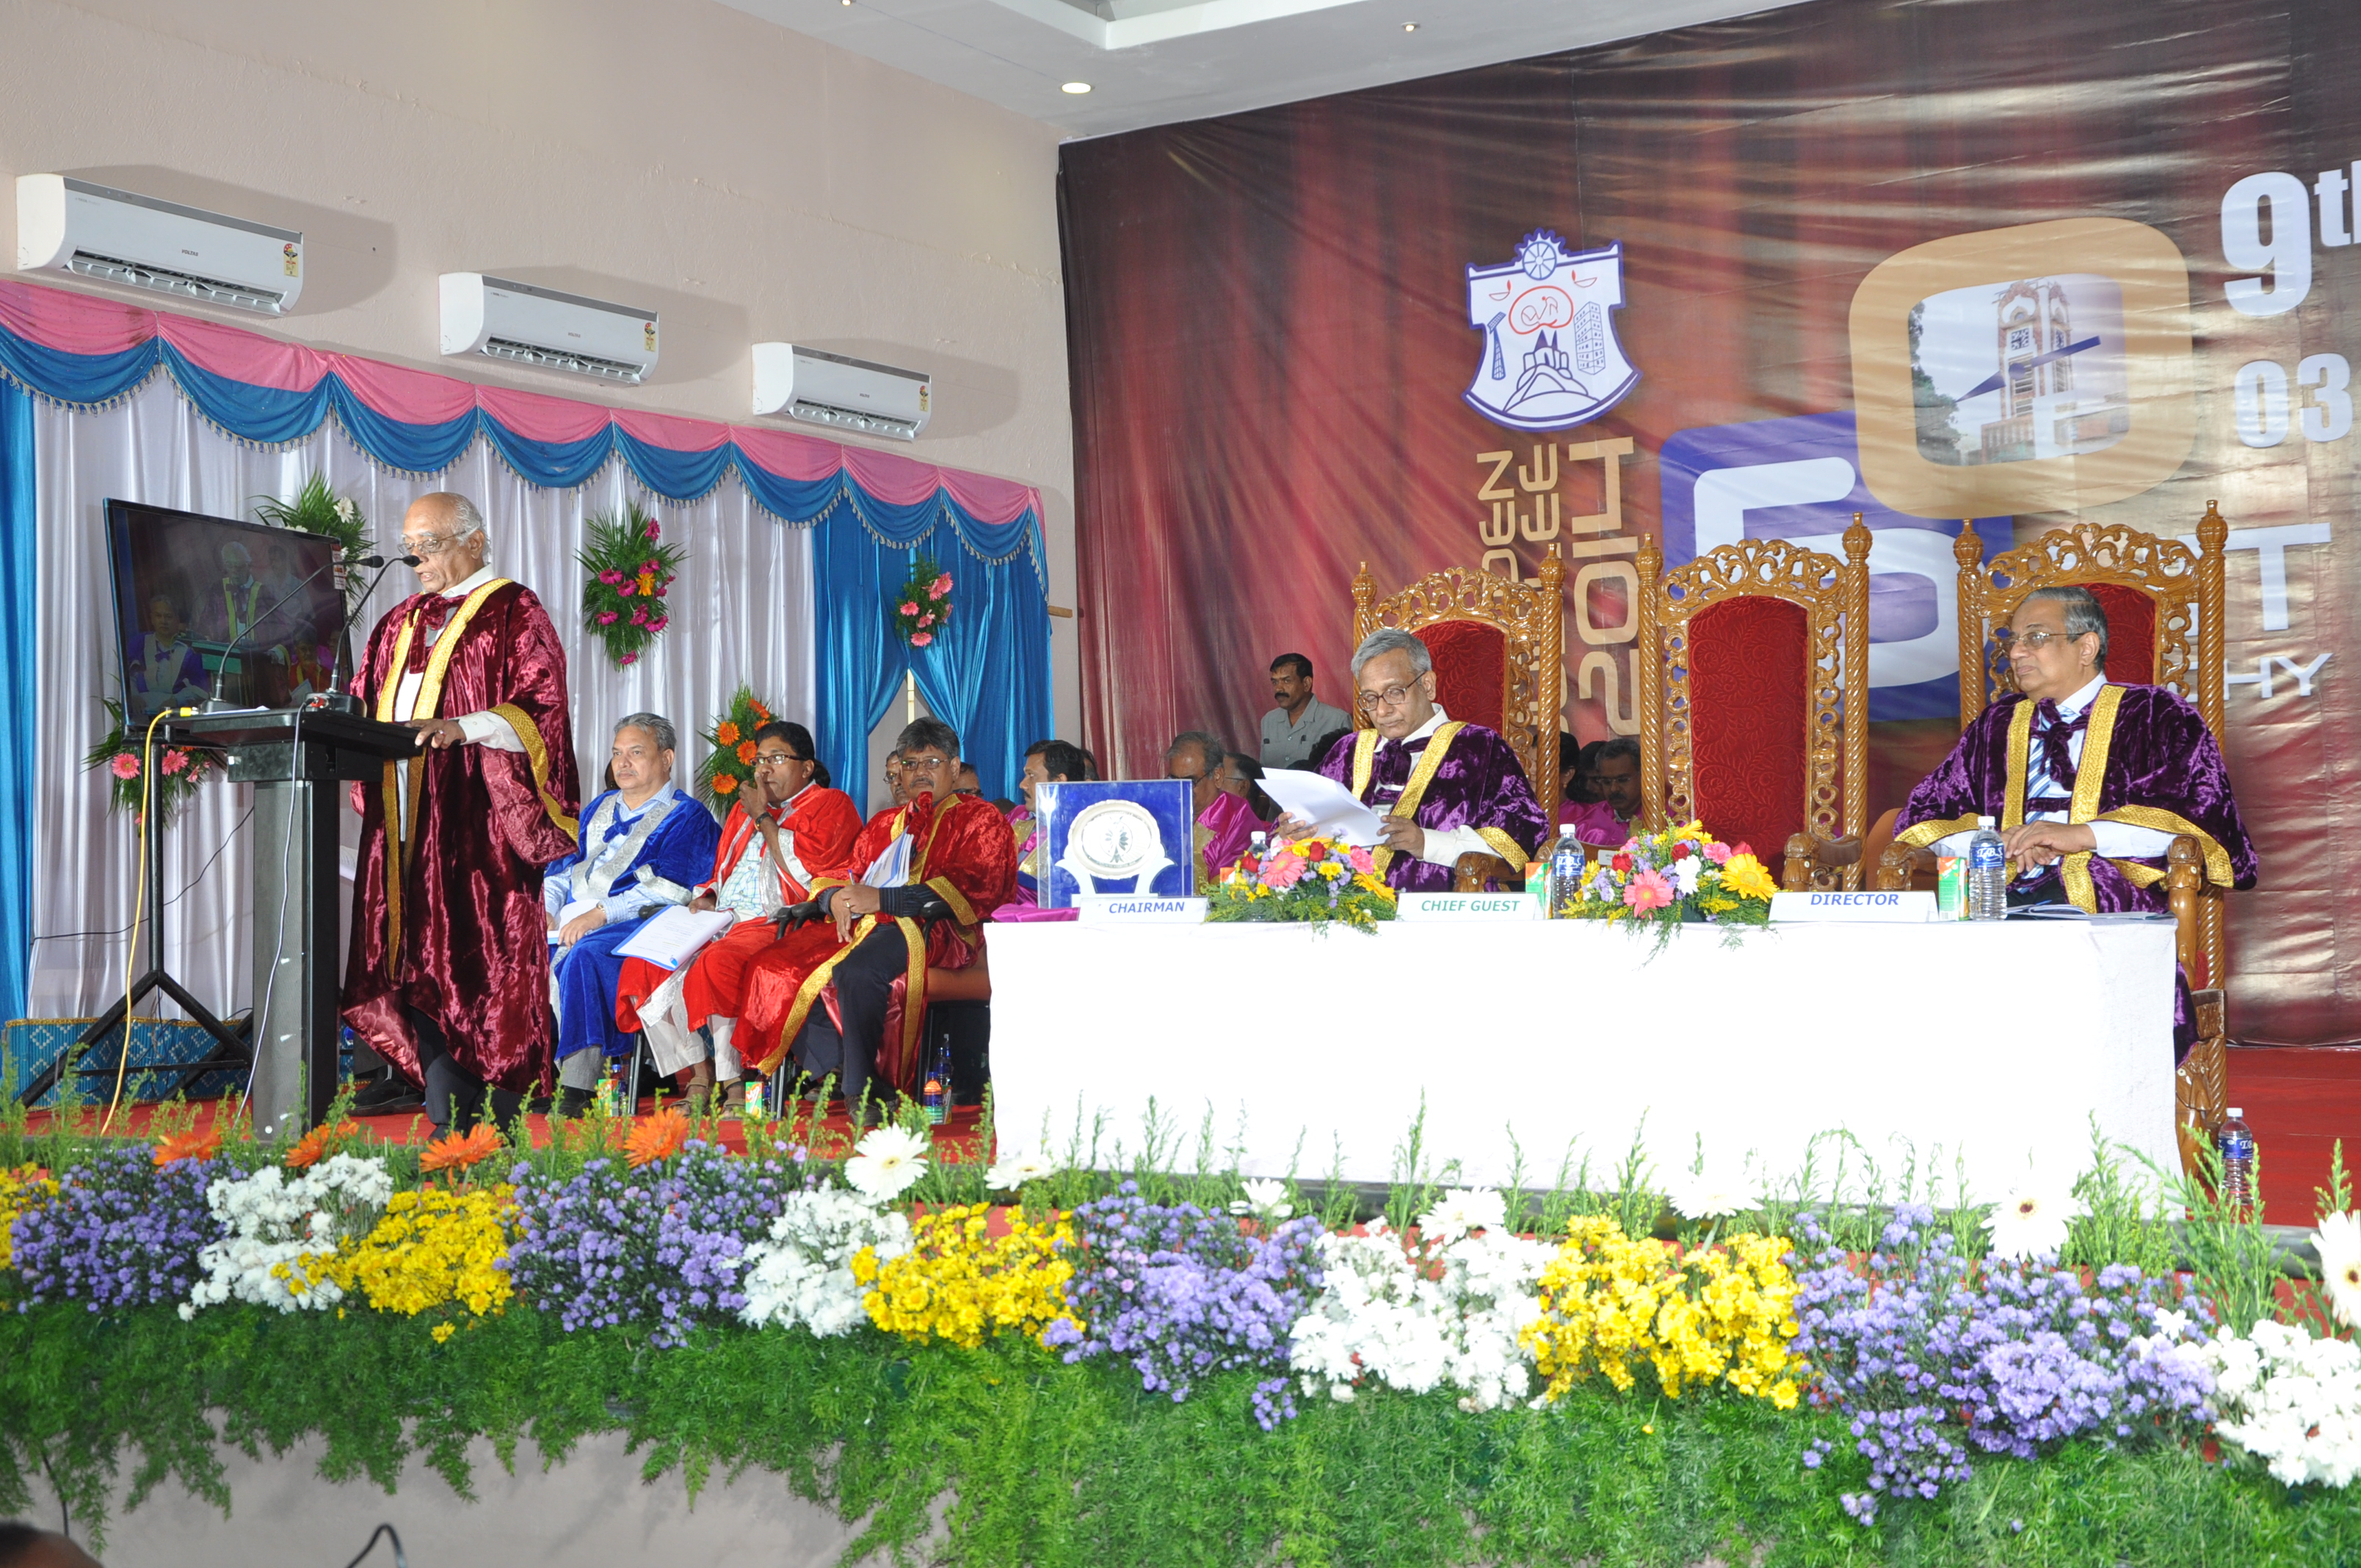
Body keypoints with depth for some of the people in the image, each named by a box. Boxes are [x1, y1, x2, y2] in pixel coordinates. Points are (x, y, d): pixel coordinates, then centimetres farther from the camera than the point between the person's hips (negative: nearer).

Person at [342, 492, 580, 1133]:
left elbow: (539, 709, -9)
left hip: (477, 821, -6)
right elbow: (370, 706, 24)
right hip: (406, 822, 6)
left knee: (474, 960, -10)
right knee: (420, 961, 0)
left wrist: (460, 728, -23)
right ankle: (446, 1124, 2)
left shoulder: (513, 612, 2)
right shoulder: (403, 621, 23)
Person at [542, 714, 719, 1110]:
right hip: (569, 924, 7)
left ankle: (577, 1091, -38)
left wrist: (600, 914, -18)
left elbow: (666, 889, -9)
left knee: (584, 956, -36)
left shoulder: (686, 816, 4)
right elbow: (564, 866, 25)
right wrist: (544, 908, 3)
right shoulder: (599, 809, 27)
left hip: (634, 928, -7)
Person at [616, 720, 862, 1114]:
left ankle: (735, 1083, -23)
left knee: (715, 965, -36)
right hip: (721, 923, 8)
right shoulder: (745, 809, 28)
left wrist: (764, 818, -1)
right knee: (642, 967, -16)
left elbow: (805, 870, -10)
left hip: (778, 924, -7)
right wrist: (705, 898, 11)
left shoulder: (831, 805, 6)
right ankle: (697, 1077, -15)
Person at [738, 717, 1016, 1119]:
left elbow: (973, 889, -6)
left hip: (929, 928, -7)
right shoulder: (884, 823, 32)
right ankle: (827, 1074, -20)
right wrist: (835, 898, -4)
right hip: (858, 924, 7)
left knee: (856, 970, -38)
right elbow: (841, 875, 25)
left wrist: (882, 898, -14)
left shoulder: (978, 819, 11)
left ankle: (860, 1090, -30)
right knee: (778, 965, -19)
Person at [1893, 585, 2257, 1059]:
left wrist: (2082, 834, -14)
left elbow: (2200, 809, -3)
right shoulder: (1996, 726, 26)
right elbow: (1924, 815, 19)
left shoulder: (2155, 715, 13)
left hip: (2105, 895, -3)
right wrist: (1991, 841, -4)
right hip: (2002, 893, 4)